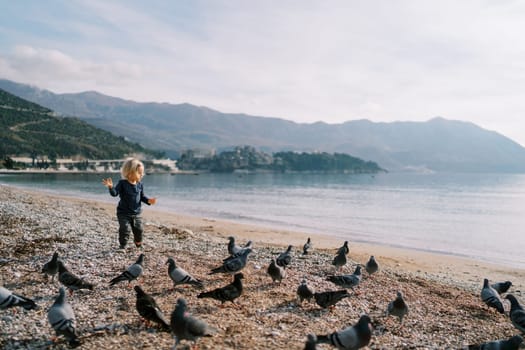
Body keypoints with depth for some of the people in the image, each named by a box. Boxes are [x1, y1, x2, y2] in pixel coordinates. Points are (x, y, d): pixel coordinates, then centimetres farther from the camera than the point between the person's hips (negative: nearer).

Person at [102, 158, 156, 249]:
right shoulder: (122, 183, -12)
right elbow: (114, 193, -18)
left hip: (137, 213, 4)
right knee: (125, 229, -12)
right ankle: (123, 245, 9)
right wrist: (110, 187, -38)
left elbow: (142, 197, 9)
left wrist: (148, 200, -10)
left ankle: (138, 244, 35)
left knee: (139, 229, 9)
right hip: (124, 213, -4)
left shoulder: (140, 185, 0)